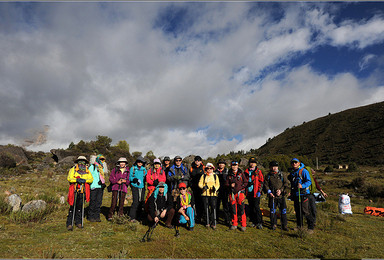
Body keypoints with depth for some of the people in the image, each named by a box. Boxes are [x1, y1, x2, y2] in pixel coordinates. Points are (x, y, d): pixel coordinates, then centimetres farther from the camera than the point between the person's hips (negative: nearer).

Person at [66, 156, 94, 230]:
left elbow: (91, 179, 0)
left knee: (80, 207, 11)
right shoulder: (73, 169, 4)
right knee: (72, 207, -5)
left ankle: (78, 222, 23)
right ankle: (69, 224, 4)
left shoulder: (87, 171, 11)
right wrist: (77, 180, -23)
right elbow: (69, 178, -7)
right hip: (74, 191, -3)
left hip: (82, 192, 3)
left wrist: (85, 180, -18)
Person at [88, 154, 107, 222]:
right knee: (93, 202, -2)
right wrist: (97, 182, -15)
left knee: (99, 202, 7)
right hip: (94, 187, -6)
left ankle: (97, 216, 14)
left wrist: (103, 183, 11)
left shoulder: (102, 168, 20)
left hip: (100, 187, 6)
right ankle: (91, 216, 8)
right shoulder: (92, 167, -1)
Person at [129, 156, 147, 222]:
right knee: (135, 201, -12)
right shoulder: (133, 168, 5)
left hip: (142, 187, 3)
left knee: (141, 201, 4)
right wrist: (134, 179, -15)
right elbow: (130, 177, 4)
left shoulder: (144, 169, 12)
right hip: (135, 187, -3)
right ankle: (132, 217, -5)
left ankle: (138, 215, 20)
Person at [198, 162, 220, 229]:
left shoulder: (215, 176, 11)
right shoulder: (203, 176, 10)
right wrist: (203, 187, -16)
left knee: (213, 208, -4)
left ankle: (213, 223, 5)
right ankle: (207, 222, 19)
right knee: (206, 208, 5)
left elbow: (218, 184, 6)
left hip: (213, 194, 0)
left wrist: (215, 188, -15)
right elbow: (200, 183, 5)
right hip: (205, 194, 1)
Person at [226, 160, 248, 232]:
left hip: (240, 193, -2)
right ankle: (234, 224, 21)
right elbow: (226, 184, 11)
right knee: (233, 209, 8)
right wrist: (230, 185, -9)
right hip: (232, 193, 3)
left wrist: (240, 187, -10)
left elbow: (246, 182, 3)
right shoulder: (229, 175, 7)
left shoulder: (241, 173, 2)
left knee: (241, 209, -5)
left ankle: (243, 225, 6)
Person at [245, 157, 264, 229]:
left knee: (256, 207, -6)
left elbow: (261, 182, -3)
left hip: (256, 193, -4)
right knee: (251, 207, 9)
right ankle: (253, 221, 19)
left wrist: (259, 191, -10)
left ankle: (259, 223, 3)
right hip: (249, 192, 4)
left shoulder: (258, 171, 0)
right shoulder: (246, 171, 11)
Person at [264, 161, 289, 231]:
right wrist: (269, 192, -9)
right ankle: (273, 224, 21)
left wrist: (281, 190, -10)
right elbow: (265, 185, 6)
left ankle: (284, 225, 15)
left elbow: (286, 183, 1)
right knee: (272, 211, 7)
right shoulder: (268, 176, 6)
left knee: (283, 210, 1)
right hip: (272, 196, 1)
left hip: (281, 196, -1)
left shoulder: (281, 174, 4)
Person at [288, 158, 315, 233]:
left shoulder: (303, 171, -9)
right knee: (297, 211, 14)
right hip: (295, 194, 7)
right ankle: (299, 226, 28)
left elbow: (309, 181, -15)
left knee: (305, 211, -6)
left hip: (303, 194, -7)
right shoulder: (291, 172, 12)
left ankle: (311, 227, 6)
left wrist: (302, 186, -30)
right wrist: (291, 192, 22)